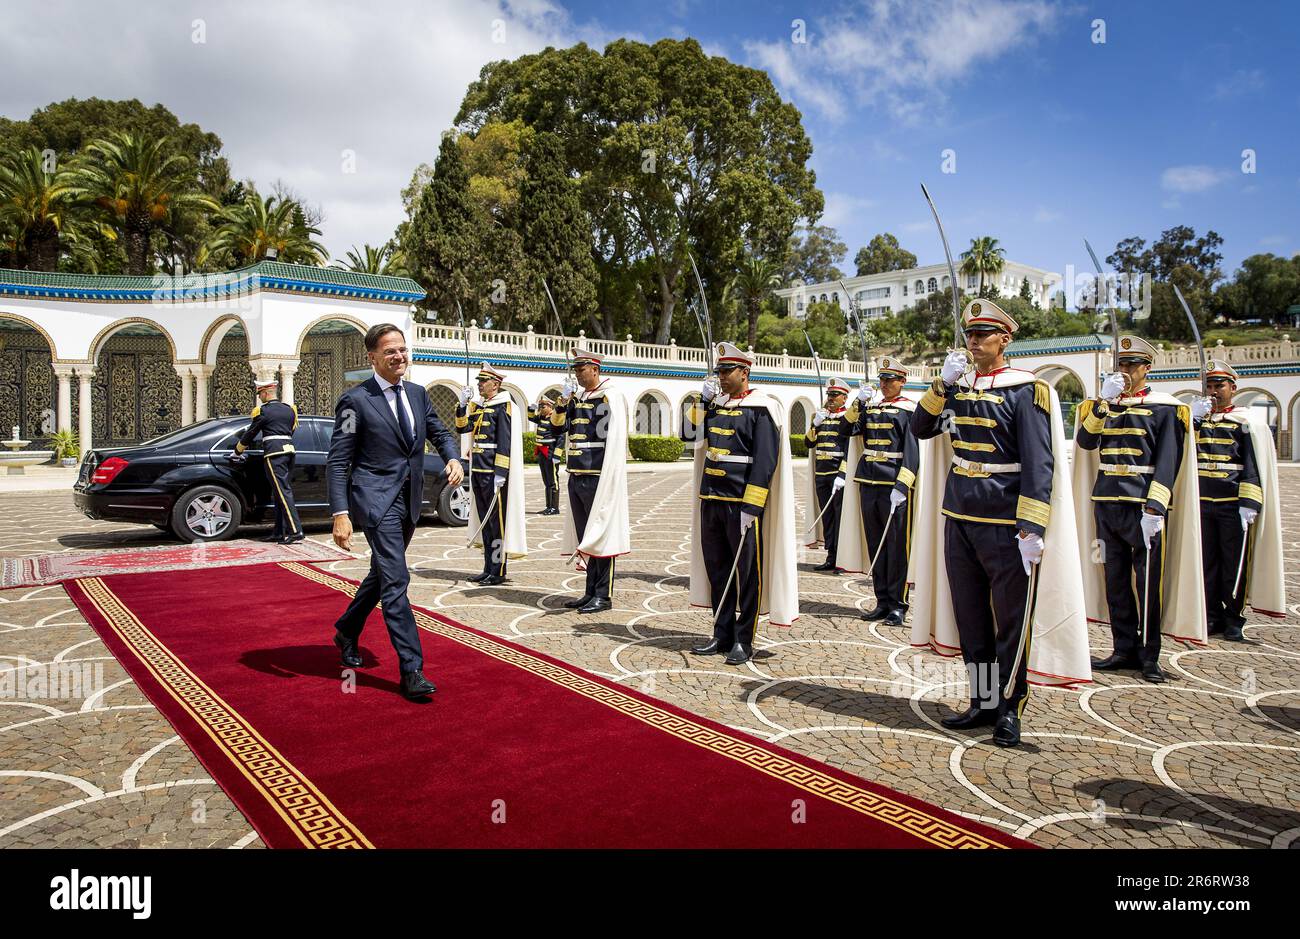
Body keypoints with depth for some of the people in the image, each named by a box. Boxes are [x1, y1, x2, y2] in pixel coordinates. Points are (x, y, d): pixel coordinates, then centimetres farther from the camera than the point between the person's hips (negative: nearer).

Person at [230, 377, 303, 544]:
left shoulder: (263, 411, -3)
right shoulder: (289, 409, 16)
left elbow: (250, 434, 4)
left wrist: (237, 452, 17)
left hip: (273, 454, -7)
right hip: (289, 450, 7)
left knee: (283, 492, -12)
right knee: (279, 493, 10)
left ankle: (296, 531, -20)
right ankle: (279, 532, 11)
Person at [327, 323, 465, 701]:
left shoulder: (417, 394, 10)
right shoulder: (355, 400, -9)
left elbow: (439, 432, 20)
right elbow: (337, 461, -10)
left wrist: (452, 458, -3)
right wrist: (341, 514, -18)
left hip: (409, 500, 7)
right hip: (376, 499, -7)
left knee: (382, 574, 21)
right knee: (395, 580, -10)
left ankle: (347, 631, 44)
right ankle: (411, 670, -6)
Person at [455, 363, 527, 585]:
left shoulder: (503, 406, -9)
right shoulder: (478, 406, 16)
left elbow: (505, 443, -14)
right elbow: (463, 427, 10)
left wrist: (500, 474, -19)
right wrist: (463, 404, -2)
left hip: (494, 473, -8)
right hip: (477, 471, 8)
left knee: (497, 522, -2)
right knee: (484, 521, 12)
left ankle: (498, 572, 3)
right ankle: (488, 568, 20)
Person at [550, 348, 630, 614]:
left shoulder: (609, 397, -8)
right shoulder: (577, 397, 16)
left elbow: (614, 442, -14)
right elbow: (558, 426, 17)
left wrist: (606, 480, -18)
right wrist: (563, 400, 3)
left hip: (596, 478, -8)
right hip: (576, 477, 8)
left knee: (601, 534, -2)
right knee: (584, 536, 12)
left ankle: (604, 595, 5)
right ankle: (591, 592, 21)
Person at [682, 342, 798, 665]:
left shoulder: (762, 407, -7)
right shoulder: (714, 404, 15)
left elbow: (766, 461, -13)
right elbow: (689, 433, 16)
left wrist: (751, 506, -18)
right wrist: (703, 401, 5)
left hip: (743, 503, -7)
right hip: (710, 501, 7)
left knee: (747, 572, 1)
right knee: (716, 568, 11)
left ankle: (743, 641, 11)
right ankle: (723, 635, 22)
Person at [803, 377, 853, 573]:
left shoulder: (848, 418, -4)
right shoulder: (821, 416, 16)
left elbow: (850, 449, -11)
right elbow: (809, 443, 11)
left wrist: (842, 476, -19)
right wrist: (815, 424, -5)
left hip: (839, 475, -6)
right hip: (821, 475, 6)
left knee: (841, 517, -3)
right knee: (827, 517, 9)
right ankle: (831, 558, 15)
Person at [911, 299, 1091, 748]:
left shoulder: (1026, 390, -7)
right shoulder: (956, 387, 11)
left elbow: (1039, 465, -13)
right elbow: (920, 429, 6)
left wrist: (1031, 529, -20)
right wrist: (943, 384, -6)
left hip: (1004, 525, -6)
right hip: (957, 520, 6)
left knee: (1011, 620, 5)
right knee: (969, 618, 12)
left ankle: (1009, 709, 18)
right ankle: (983, 703, 24)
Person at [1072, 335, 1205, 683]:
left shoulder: (1164, 408, 0)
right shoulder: (1102, 404, 12)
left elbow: (1168, 463, -8)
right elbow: (1084, 442, -4)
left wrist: (1153, 508, -17)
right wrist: (1104, 401, -13)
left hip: (1144, 508, -4)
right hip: (1107, 505, 4)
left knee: (1149, 584, 1)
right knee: (1115, 581, 9)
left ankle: (1149, 655, 12)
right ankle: (1124, 649, 20)